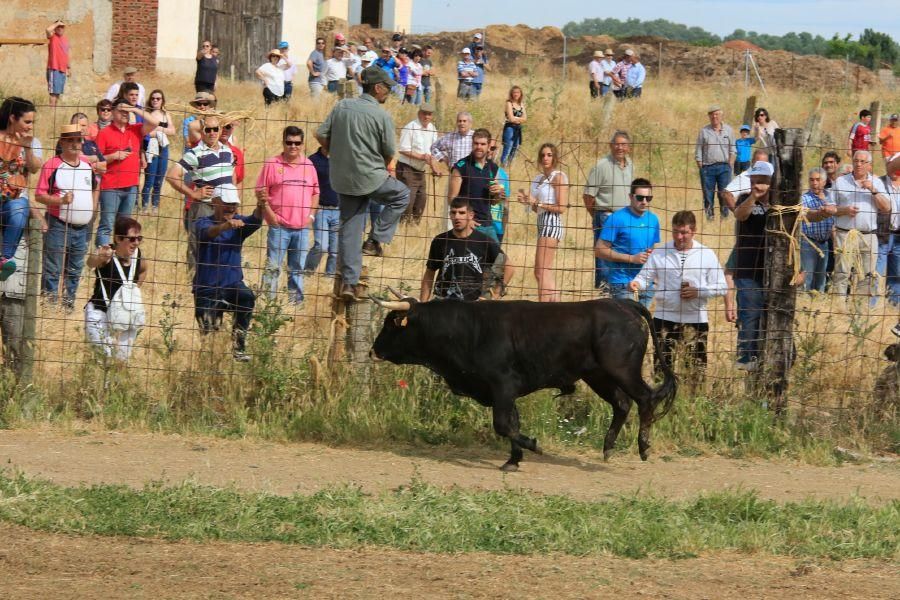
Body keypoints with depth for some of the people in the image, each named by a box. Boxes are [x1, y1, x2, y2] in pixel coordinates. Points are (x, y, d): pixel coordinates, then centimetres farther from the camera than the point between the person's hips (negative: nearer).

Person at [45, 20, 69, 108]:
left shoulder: (65, 39, 15)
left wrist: (67, 68, 21)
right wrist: (57, 23, -14)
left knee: (59, 92, 13)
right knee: (54, 91, -10)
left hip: (62, 69, 7)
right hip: (54, 69, -7)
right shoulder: (52, 37, -5)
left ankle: (55, 107, 20)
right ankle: (52, 108, -11)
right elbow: (48, 30, -28)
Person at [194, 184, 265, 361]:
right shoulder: (204, 223, -8)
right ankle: (217, 310, 26)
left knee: (247, 298, -29)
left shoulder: (238, 222, 1)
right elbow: (208, 232, -32)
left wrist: (260, 208, -43)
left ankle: (238, 347, -15)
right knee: (208, 328, -11)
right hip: (207, 286, -2)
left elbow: (254, 222, -20)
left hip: (233, 282, 2)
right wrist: (225, 226, -54)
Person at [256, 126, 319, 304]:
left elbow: (315, 193, 16)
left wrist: (311, 215, 4)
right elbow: (261, 192, -1)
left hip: (302, 226, 4)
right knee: (273, 266, -5)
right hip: (279, 225, -4)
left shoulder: (308, 165, 10)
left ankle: (296, 301, 17)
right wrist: (268, 213, -10)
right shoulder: (272, 164, 0)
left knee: (297, 268, 10)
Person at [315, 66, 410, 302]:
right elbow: (390, 152, -7)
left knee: (350, 228, 10)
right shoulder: (381, 116, -13)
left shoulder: (342, 106, 2)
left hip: (342, 180, 5)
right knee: (401, 196, 21)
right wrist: (383, 166, 16)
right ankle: (375, 240, 11)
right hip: (370, 178, -5)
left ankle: (349, 282, 9)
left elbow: (321, 135, 3)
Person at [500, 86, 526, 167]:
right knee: (507, 152, -13)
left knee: (513, 153, 8)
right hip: (510, 128, -7)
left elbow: (525, 119, 5)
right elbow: (511, 118, -13)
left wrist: (516, 119, -10)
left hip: (518, 129, 7)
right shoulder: (509, 103, -5)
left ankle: (508, 167, 14)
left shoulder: (521, 105, 13)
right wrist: (520, 118, -1)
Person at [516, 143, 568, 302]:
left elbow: (561, 208, -13)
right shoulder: (539, 178, 17)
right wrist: (527, 201, 5)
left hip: (552, 223, -10)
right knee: (545, 272, 11)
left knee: (542, 271, -13)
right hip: (542, 223, 10)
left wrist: (536, 202, -13)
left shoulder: (559, 177, -6)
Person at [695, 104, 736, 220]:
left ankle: (725, 215, 3)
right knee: (708, 194, -1)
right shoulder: (704, 131, 6)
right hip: (707, 167, 0)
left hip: (724, 166, 0)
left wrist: (730, 164, 0)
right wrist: (700, 167, -2)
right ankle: (709, 215, 4)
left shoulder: (728, 130, 9)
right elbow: (698, 152, 6)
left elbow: (733, 150, 11)